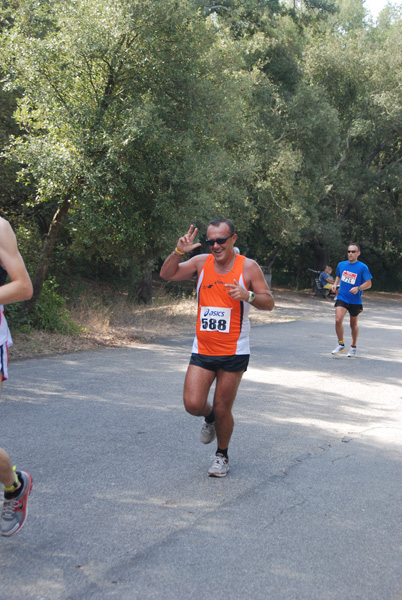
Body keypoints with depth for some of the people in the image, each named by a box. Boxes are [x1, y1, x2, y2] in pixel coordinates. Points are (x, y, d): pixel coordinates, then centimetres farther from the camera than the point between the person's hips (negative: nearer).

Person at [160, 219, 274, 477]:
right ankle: (210, 417, 30)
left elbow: (269, 303, -4)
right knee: (193, 404, -8)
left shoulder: (248, 267, -5)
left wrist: (248, 295, -24)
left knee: (223, 410, 3)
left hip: (234, 352, -2)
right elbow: (167, 274, 1)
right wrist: (178, 252, -15)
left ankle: (222, 456, 29)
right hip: (202, 349, 3)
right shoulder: (202, 262, 2)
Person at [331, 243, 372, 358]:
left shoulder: (363, 267, -8)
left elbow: (368, 284, -8)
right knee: (338, 320, -18)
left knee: (353, 325, 12)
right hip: (342, 298, 2)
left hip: (355, 301, -2)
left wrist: (358, 288, -24)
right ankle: (341, 345, 0)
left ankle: (353, 347, 32)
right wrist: (335, 284, 4)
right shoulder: (341, 265, 4)